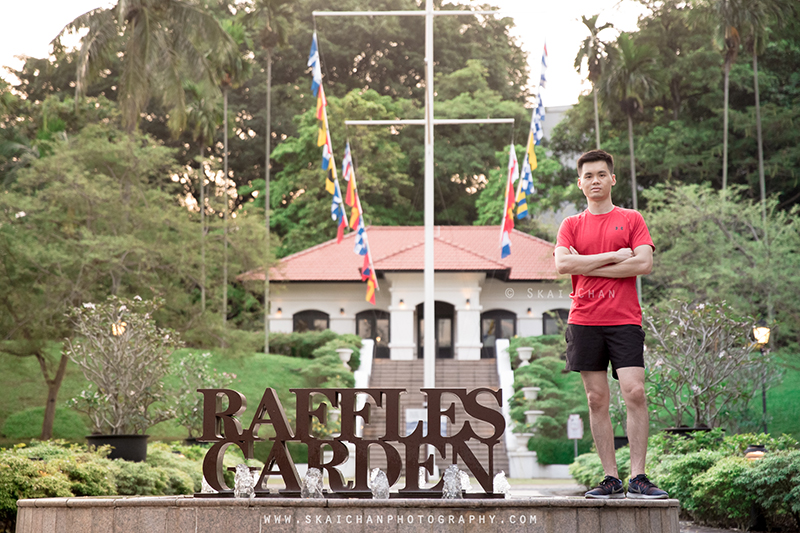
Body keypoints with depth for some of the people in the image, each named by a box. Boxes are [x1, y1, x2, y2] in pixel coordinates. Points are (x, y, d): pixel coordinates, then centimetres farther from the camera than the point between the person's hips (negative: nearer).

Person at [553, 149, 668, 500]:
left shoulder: (631, 219, 10)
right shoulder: (571, 225, 14)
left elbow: (644, 263, -5)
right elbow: (562, 264, -3)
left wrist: (587, 266, -6)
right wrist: (613, 256, -7)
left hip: (624, 320, -2)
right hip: (584, 322, 2)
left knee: (635, 392, -13)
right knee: (597, 399, 1)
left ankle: (638, 478, -10)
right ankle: (611, 480, 5)